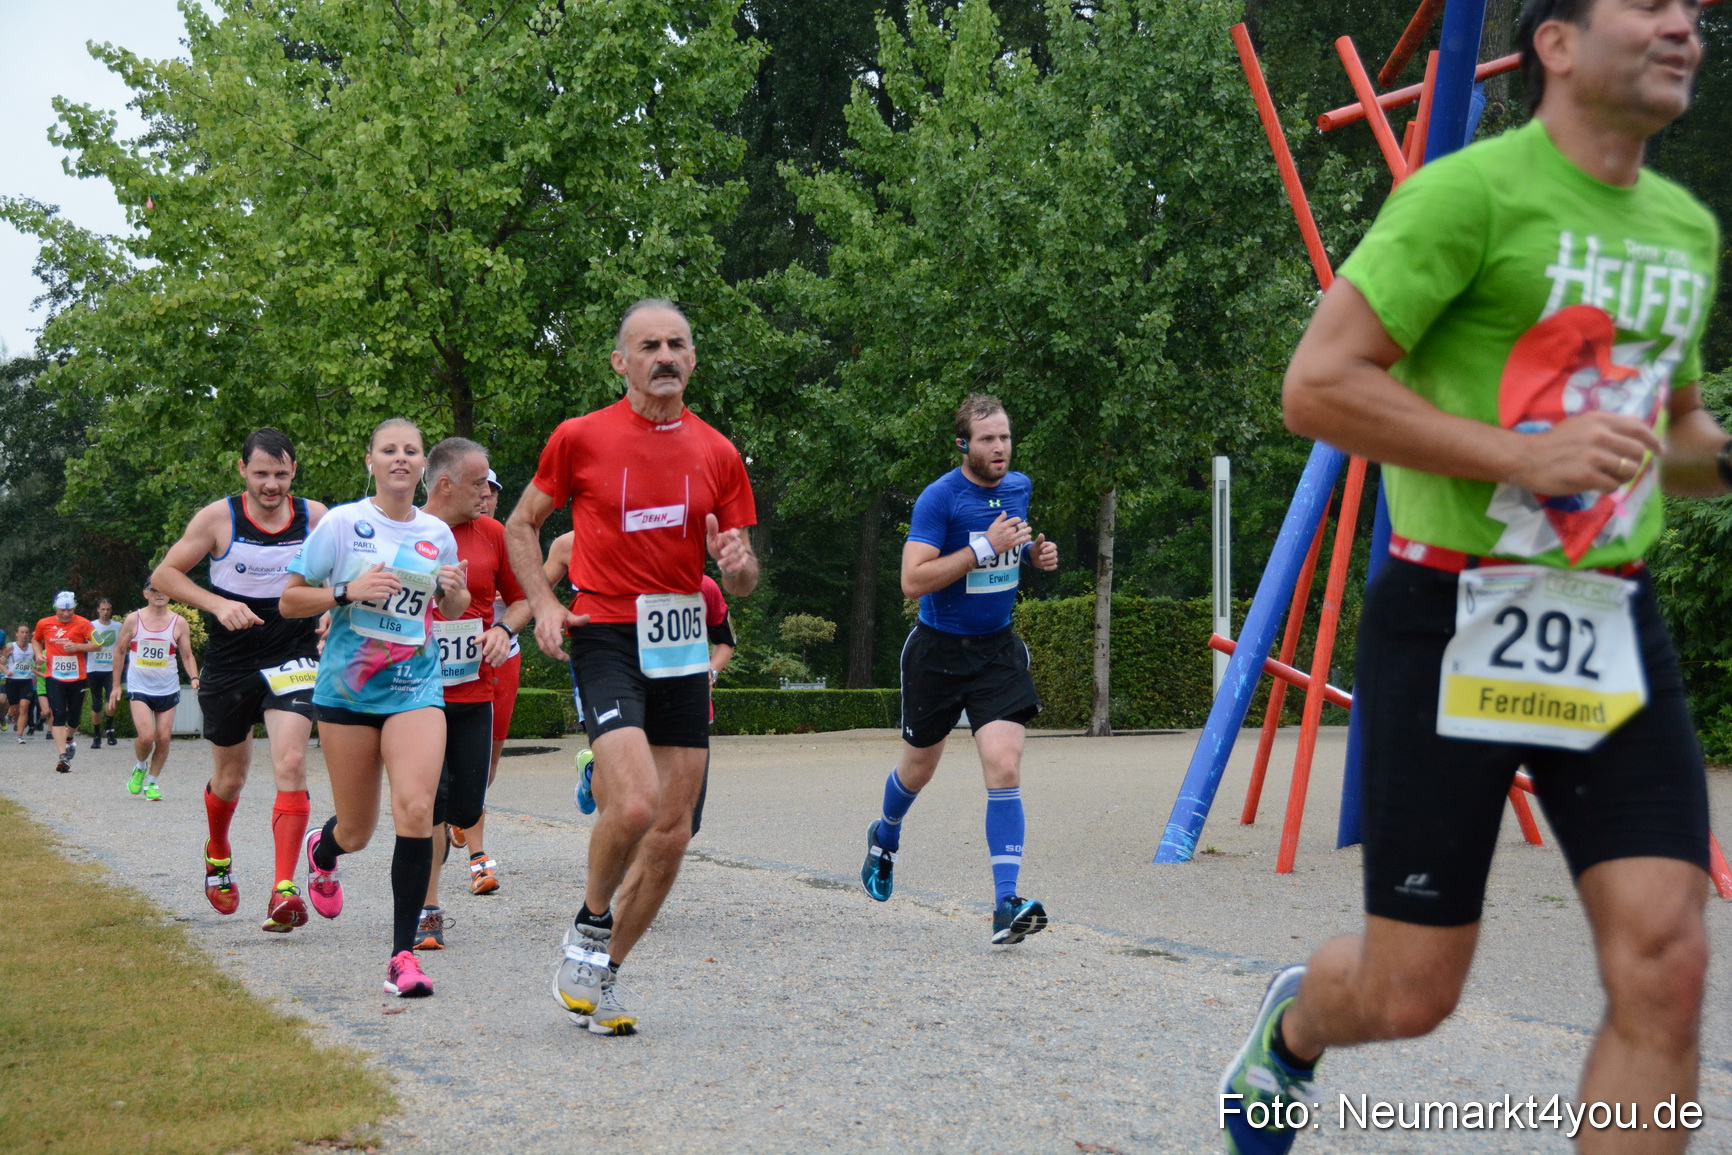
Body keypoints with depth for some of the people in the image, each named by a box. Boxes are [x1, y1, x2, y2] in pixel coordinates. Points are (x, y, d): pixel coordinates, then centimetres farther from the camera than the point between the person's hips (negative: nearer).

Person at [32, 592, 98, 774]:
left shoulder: (82, 624, -5)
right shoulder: (44, 624, 3)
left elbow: (97, 644, -10)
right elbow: (35, 640, 22)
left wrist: (77, 646, -23)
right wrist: (38, 653, 3)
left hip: (77, 678, 0)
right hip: (54, 677, 0)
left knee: (74, 716, 10)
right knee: (58, 716, -11)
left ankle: (70, 738, 44)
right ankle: (63, 757, -14)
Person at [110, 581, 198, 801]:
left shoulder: (179, 623, 1)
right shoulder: (133, 620, 0)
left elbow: (187, 655, 7)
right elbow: (120, 651, 8)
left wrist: (194, 678, -11)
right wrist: (116, 685, 7)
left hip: (168, 689, 2)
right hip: (139, 687, -2)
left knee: (164, 738, 0)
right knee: (146, 736, -16)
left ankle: (152, 782, 19)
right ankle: (139, 766, 15)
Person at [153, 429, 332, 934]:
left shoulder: (315, 518, -2)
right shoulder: (219, 518, -7)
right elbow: (163, 575, -3)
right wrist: (218, 604, -17)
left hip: (293, 656, 0)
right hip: (230, 662, 0)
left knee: (290, 764, -19)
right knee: (230, 776, 14)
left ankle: (284, 891, -22)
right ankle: (217, 855, 46)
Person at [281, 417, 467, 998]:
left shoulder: (437, 534, 7)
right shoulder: (341, 523, -3)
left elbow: (451, 611, 21)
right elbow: (289, 601, -1)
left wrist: (455, 591, -2)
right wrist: (349, 591, -17)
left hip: (415, 687, 1)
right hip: (348, 687, -1)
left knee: (416, 808, -19)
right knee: (357, 830, 8)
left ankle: (403, 954, -14)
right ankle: (323, 850, 49)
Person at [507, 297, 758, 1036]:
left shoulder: (718, 454, 8)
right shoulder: (580, 438, 0)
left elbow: (744, 581, 12)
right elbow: (521, 527, 12)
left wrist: (736, 566, -12)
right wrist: (545, 605, -3)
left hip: (682, 645, 4)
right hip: (606, 637, -4)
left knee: (672, 831, 4)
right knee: (634, 802, -23)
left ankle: (602, 975, 21)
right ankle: (588, 929, 5)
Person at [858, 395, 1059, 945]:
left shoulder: (1019, 486, 3)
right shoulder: (938, 498, -16)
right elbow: (913, 580, -24)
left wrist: (1035, 553, 3)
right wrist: (985, 547, -28)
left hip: (998, 647, 3)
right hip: (938, 649, -3)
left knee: (1004, 768, -15)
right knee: (920, 766, 16)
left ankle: (1006, 905, -19)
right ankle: (885, 837, 50)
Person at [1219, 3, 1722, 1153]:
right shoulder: (1470, 192, -10)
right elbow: (1317, 386, -15)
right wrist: (1520, 457, -22)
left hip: (1616, 628, 6)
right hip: (1454, 621, -5)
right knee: (1412, 994, 3)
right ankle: (1293, 1027, 39)